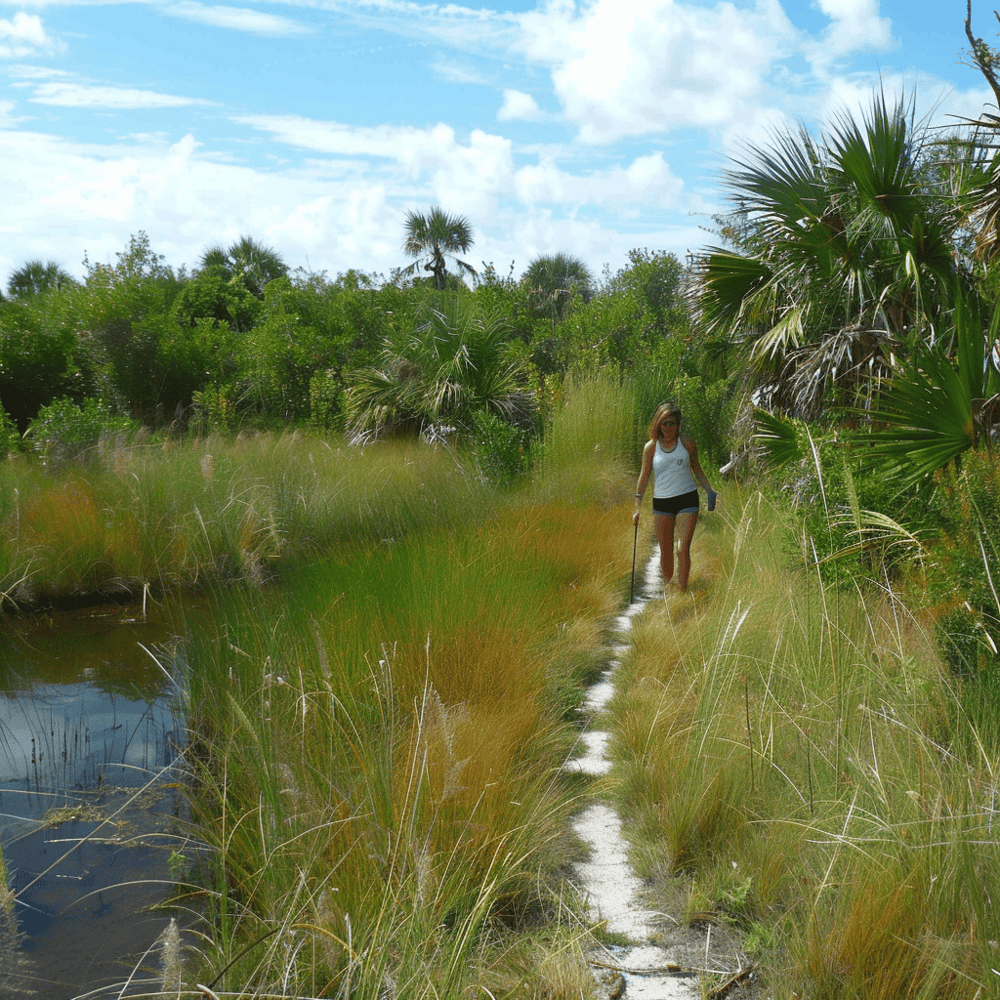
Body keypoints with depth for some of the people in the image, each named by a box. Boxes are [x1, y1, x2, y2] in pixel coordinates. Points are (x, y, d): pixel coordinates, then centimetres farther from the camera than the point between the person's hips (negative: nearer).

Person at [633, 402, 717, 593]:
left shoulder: (687, 444, 2)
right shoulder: (651, 447, 2)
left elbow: (697, 470, 15)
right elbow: (644, 476, 4)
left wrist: (709, 491, 4)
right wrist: (638, 507, 1)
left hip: (687, 500, -1)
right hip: (661, 502, 1)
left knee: (683, 549, -10)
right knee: (665, 550, 7)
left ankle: (682, 591, -6)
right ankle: (667, 588, 25)